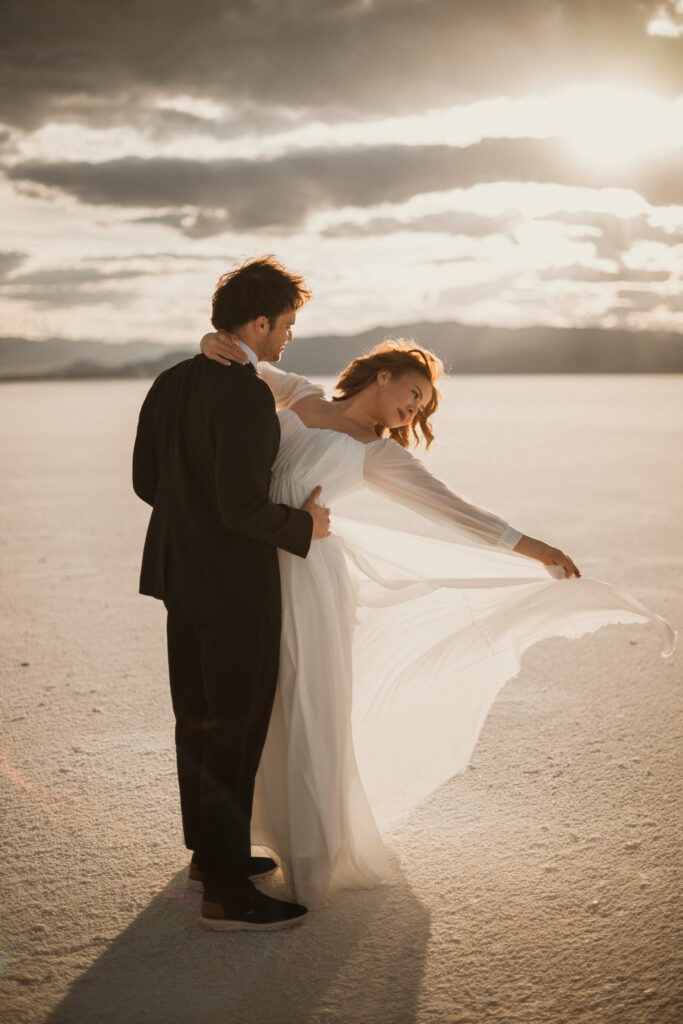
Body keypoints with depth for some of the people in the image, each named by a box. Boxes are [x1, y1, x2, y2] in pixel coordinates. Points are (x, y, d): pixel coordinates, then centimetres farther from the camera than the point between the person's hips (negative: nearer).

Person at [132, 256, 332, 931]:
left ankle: (210, 849, 36)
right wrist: (304, 527, -10)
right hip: (234, 584, -9)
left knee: (198, 719, 20)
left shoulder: (171, 383, 6)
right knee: (236, 732, -1)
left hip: (180, 574, 9)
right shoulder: (246, 394, -22)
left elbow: (146, 482, 10)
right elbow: (242, 505, -26)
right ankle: (226, 891, 7)